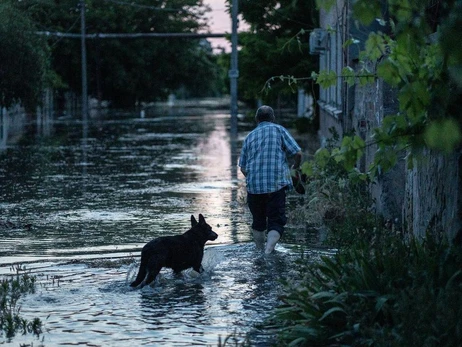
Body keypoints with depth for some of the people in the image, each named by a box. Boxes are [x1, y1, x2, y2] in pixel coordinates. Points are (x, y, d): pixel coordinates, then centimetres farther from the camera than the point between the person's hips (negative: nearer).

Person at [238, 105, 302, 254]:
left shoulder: (249, 137, 14)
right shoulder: (279, 130, 4)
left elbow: (243, 168, 15)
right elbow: (297, 153, -3)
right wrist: (296, 167, 18)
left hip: (253, 186, 4)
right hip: (276, 185, -4)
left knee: (258, 222, 18)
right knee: (276, 222, -3)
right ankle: (268, 251, -22)